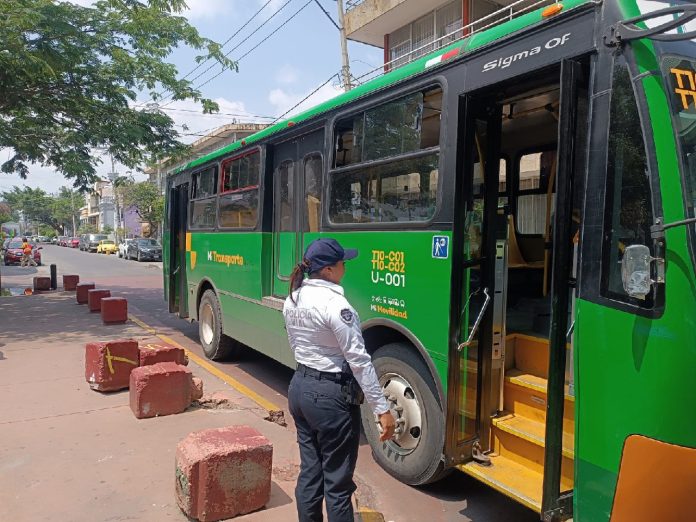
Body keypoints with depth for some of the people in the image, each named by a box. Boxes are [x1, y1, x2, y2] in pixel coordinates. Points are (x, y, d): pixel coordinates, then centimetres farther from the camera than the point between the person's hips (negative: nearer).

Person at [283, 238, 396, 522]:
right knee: (337, 483, 6)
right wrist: (382, 408, -16)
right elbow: (359, 360, -21)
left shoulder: (292, 300, 4)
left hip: (299, 388, 8)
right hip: (331, 396, -8)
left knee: (309, 473, 19)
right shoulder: (334, 303, -22)